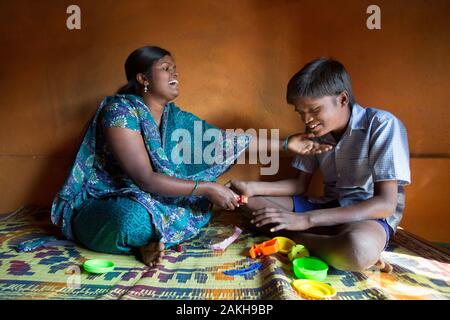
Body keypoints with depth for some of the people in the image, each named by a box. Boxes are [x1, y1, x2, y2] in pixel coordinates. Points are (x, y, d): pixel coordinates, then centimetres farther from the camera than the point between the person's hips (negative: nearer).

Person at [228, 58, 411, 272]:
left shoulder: (382, 125, -16)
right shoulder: (315, 130, 3)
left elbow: (386, 204, -23)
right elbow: (300, 185, 8)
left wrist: (305, 220, -29)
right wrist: (252, 187, -9)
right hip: (329, 207, 7)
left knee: (359, 248, -44)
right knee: (247, 202, -6)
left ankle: (294, 238, -16)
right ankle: (332, 243, -16)